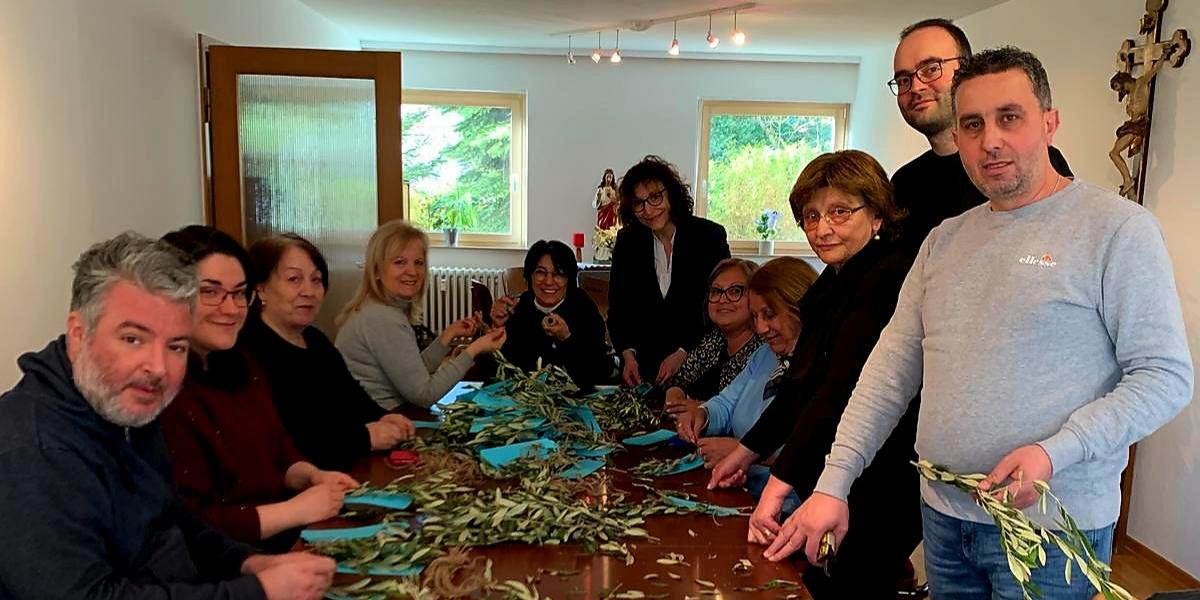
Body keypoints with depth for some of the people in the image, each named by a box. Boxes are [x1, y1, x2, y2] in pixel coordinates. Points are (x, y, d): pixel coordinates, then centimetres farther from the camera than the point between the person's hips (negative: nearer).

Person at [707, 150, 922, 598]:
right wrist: (749, 451, 21)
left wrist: (780, 483, -28)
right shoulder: (834, 282, 11)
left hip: (876, 496, -9)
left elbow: (844, 391, -27)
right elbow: (802, 382, 19)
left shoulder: (888, 280, -19)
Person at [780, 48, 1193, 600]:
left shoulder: (1117, 228, -8)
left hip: (1052, 530, -5)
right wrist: (833, 485, -1)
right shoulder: (944, 241, 7)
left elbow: (1166, 376, -10)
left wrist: (1055, 451, -24)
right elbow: (892, 367, 4)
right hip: (943, 516, 5)